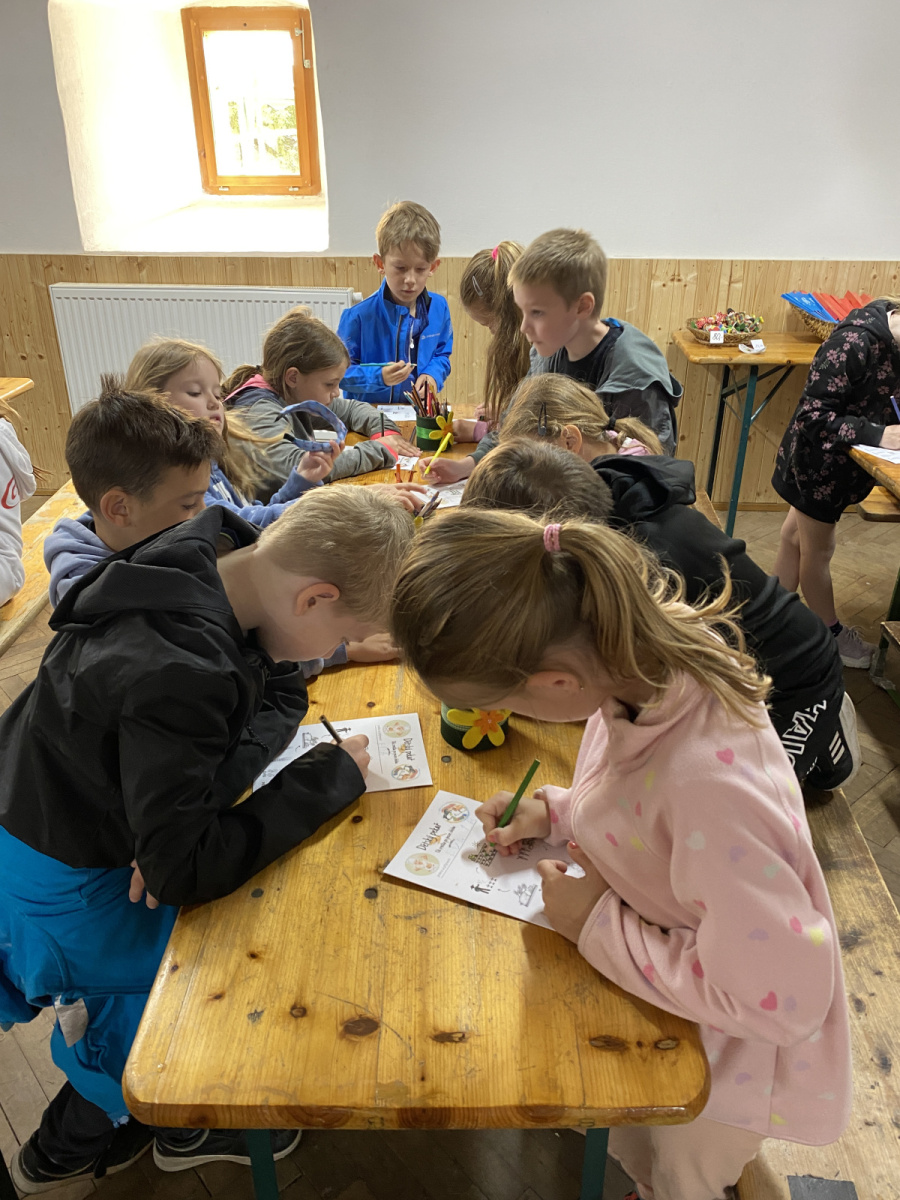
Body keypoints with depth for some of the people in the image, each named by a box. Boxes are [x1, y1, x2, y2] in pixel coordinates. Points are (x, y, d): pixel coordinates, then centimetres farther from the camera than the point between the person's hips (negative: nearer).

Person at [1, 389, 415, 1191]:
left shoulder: (217, 558, -13)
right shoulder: (176, 674, -38)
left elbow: (279, 688, 1)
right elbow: (185, 869, -33)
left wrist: (221, 775, -17)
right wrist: (330, 777, -25)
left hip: (69, 819, 8)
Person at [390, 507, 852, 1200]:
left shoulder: (709, 785, -46)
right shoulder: (645, 656, -21)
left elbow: (783, 998, -34)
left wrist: (599, 927, -28)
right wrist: (556, 812, -12)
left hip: (728, 1061, -6)